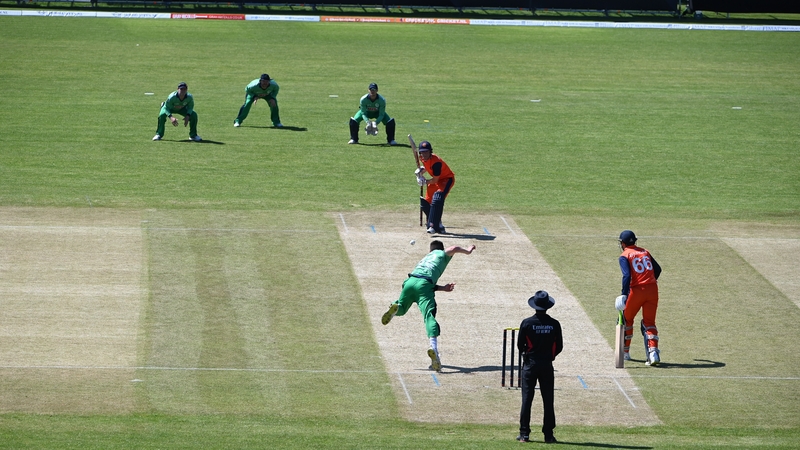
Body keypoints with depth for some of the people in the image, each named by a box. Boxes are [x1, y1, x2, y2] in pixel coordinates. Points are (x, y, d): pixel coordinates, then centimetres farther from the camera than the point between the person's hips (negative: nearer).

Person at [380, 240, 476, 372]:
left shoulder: (423, 259, 40)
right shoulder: (441, 254, 26)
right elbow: (454, 248, 5)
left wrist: (443, 288, 32)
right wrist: (468, 251, 24)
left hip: (410, 282, 4)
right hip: (424, 285, -4)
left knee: (401, 310, 26)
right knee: (429, 316, -15)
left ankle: (395, 307, -14)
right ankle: (434, 348, -37)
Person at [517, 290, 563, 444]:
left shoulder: (527, 323, -9)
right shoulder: (554, 324, -5)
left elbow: (520, 345, -2)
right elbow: (559, 347, 1)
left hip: (530, 364, -1)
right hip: (547, 365, 1)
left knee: (527, 399, 4)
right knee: (548, 400, 5)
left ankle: (524, 433, 3)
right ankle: (548, 434, 5)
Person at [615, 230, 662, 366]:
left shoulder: (624, 256, -1)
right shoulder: (645, 252, 16)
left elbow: (627, 275, -15)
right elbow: (657, 269, 16)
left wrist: (624, 294, -17)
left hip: (637, 290, -4)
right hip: (652, 289, 4)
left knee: (627, 319, 17)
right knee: (649, 322, 7)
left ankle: (625, 353, 26)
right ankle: (653, 352, -15)